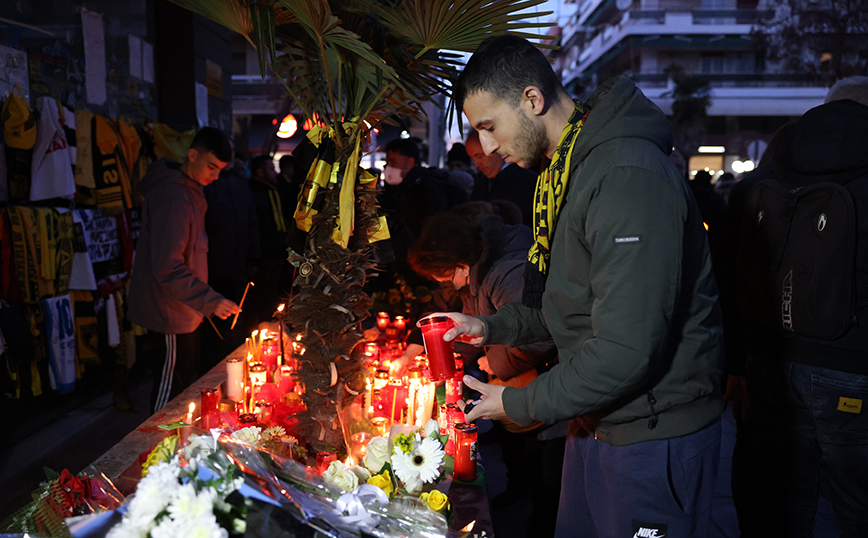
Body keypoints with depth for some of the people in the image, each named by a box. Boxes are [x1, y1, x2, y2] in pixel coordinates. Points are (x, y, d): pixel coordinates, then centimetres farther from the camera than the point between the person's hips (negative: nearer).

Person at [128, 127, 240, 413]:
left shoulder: (189, 190, 10)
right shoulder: (173, 197, -23)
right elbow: (168, 269, -27)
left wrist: (207, 300, 19)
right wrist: (210, 301, -30)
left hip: (184, 308, 10)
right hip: (172, 310, -10)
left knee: (187, 380, 20)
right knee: (170, 388, 1)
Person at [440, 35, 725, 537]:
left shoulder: (628, 176, -25)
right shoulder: (565, 171, 9)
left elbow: (628, 349, -28)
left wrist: (519, 404, -17)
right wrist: (492, 326, 5)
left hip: (655, 434, -9)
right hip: (597, 422, 9)